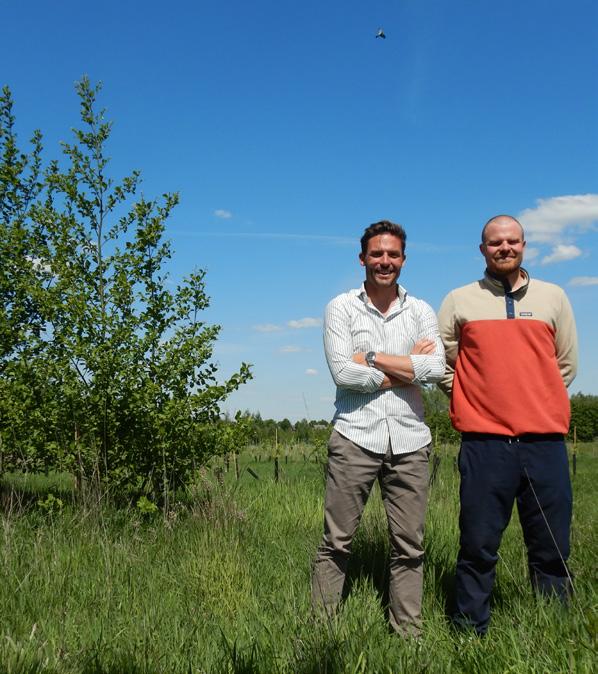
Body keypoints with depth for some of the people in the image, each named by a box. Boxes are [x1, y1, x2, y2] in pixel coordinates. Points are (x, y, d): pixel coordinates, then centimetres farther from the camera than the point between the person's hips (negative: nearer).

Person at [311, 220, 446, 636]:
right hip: (355, 437, -2)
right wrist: (408, 368, -5)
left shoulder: (421, 312, 10)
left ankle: (409, 634, 20)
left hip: (409, 441, 3)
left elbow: (436, 368, -7)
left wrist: (372, 357, -9)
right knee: (337, 543, 2)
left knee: (409, 547, 9)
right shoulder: (342, 308, 3)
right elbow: (343, 373, -10)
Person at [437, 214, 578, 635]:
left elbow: (566, 363, 17)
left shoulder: (553, 297, 12)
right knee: (479, 547, 2)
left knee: (552, 549, 7)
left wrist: (536, 402, 11)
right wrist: (473, 403, 7)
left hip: (545, 440, 2)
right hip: (484, 441, -2)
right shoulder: (459, 301, 7)